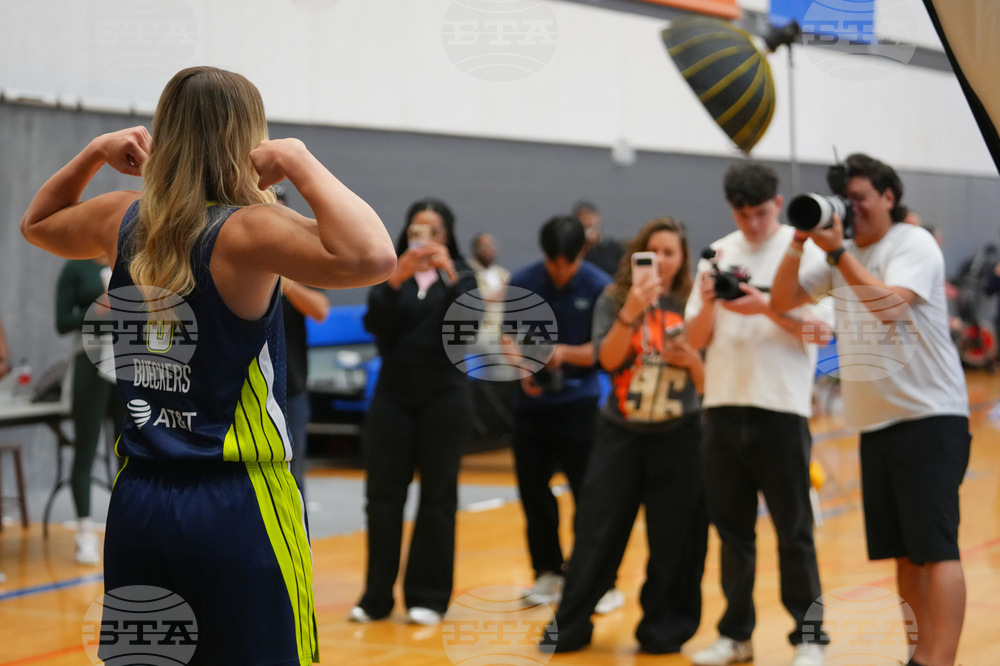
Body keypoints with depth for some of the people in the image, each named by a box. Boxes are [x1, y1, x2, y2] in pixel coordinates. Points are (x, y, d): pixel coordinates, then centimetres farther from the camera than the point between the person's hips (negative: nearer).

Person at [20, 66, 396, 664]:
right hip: (237, 506, -6)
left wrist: (94, 154, 15)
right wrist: (299, 161, -21)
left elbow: (37, 223, 26)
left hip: (137, 500, 7)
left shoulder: (124, 221, 4)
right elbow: (373, 257, -32)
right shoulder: (244, 231, -16)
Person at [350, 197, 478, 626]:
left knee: (437, 496, 2)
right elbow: (377, 327, -10)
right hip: (393, 393, 1)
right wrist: (395, 280, -24)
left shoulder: (460, 276, 3)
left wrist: (449, 275, -26)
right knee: (383, 494, 0)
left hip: (444, 395, -1)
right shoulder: (391, 274, 5)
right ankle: (377, 596, 6)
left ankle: (428, 597, 8)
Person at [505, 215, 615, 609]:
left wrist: (566, 352, -21)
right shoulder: (522, 282, -1)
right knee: (532, 488, 7)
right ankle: (548, 573, 22)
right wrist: (523, 368, -11)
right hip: (531, 400, 3)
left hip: (579, 402, -3)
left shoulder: (600, 287, -8)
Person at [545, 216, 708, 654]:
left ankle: (663, 627, 19)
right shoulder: (614, 300, 1)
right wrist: (630, 313, -26)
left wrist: (690, 359, -17)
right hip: (621, 433, 0)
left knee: (673, 541, 4)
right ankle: (569, 627, 12)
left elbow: (708, 381, 4)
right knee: (597, 534, 2)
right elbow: (608, 359, -13)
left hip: (678, 437, 0)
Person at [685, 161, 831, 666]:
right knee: (731, 526, 9)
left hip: (781, 409, -4)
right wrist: (708, 303, -11)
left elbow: (821, 330, -9)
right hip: (723, 405, 4)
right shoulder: (718, 255, 10)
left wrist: (765, 308, -21)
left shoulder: (803, 250, -1)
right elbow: (695, 338, 9)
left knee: (793, 531, -1)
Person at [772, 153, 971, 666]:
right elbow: (783, 299, 9)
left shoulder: (914, 243, -8)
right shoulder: (841, 254, 12)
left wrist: (837, 250, -22)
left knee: (936, 547, -11)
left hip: (929, 417, -7)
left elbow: (889, 304, -24)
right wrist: (799, 241, -4)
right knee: (903, 550, 11)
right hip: (875, 424, 7)